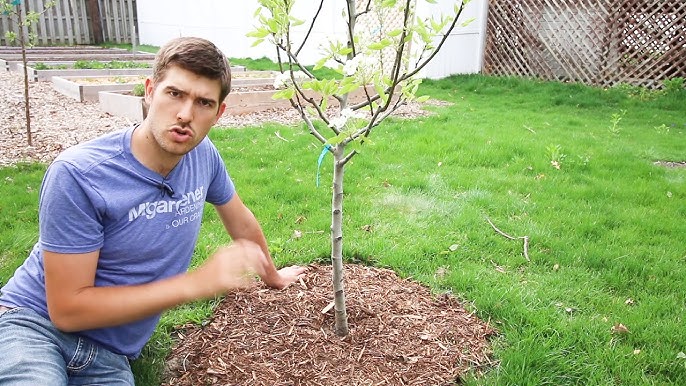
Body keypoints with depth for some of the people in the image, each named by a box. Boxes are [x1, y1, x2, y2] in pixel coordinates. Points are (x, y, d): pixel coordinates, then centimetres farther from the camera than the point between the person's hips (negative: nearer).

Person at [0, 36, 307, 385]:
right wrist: (197, 283, -24)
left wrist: (271, 275, 27)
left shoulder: (202, 154, -6)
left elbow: (241, 222, 13)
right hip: (35, 323, -5)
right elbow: (68, 310, -19)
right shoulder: (76, 175, -21)